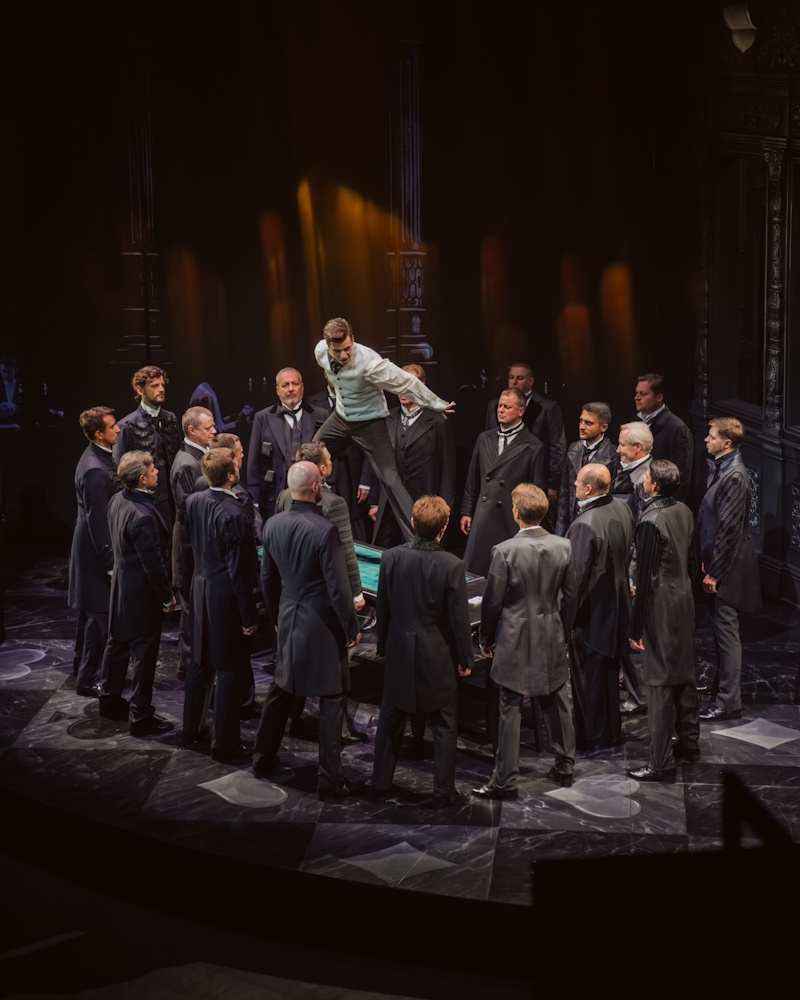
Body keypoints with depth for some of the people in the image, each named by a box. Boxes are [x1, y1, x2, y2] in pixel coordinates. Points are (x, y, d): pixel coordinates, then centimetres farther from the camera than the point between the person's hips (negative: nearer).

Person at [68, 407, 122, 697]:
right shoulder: (94, 470, -26)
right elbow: (97, 520, -24)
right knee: (99, 615, 1)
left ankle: (88, 667, 36)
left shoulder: (100, 456, 5)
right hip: (96, 552, -10)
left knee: (96, 615, 21)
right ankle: (88, 680, 13)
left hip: (100, 547, 10)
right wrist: (110, 562, -20)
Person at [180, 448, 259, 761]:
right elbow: (239, 570, -21)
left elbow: (186, 550, 9)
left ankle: (191, 729, 33)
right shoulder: (233, 514, -24)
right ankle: (224, 743, 13)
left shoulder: (192, 502, -2)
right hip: (226, 596, -8)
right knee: (230, 668, 5)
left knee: (200, 662, 20)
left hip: (200, 590, 8)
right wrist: (249, 615, -13)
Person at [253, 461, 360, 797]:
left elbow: (267, 578, 9)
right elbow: (338, 587, -18)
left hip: (289, 620, 6)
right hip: (322, 624, -6)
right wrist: (351, 628, -6)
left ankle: (263, 758, 34)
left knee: (280, 690, 21)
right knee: (331, 700, 4)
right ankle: (329, 779, 10)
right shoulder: (324, 530, -22)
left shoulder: (273, 525, -2)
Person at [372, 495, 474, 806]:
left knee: (390, 720, 16)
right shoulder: (451, 566, -18)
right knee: (443, 724, 10)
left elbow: (382, 609, 1)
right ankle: (443, 790, 17)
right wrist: (466, 658, 2)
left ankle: (381, 784, 25)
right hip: (438, 658, -3)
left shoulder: (391, 558, -9)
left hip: (400, 652, 3)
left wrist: (383, 645, 15)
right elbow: (459, 617, -11)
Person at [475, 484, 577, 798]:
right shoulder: (563, 547, -4)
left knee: (510, 710, 3)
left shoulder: (505, 551, -17)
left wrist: (486, 640, 3)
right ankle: (565, 768, 29)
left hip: (515, 642, -4)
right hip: (552, 640, 5)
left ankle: (506, 780, 9)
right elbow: (569, 597, 4)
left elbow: (492, 602, -11)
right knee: (556, 704, 17)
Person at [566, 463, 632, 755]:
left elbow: (576, 576, -24)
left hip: (592, 611, -8)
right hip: (618, 605, 8)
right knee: (609, 670, 21)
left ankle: (594, 739, 17)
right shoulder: (622, 509, -1)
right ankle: (612, 731, 34)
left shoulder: (584, 525, -28)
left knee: (589, 676, 6)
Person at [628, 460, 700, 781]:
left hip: (661, 607, -9)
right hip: (685, 601, 9)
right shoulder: (684, 512, 3)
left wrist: (636, 626, -14)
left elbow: (647, 578, -20)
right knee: (684, 676, 20)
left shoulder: (652, 521, -22)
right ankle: (689, 743, 34)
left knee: (660, 685, -3)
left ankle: (662, 763, 3)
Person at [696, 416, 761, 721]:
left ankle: (729, 701, 6)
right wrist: (707, 560, 11)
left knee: (726, 631, -2)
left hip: (728, 567, -9)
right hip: (717, 562, 9)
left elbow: (730, 528, -21)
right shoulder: (719, 469, 9)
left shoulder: (734, 477, -20)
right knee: (721, 628, 18)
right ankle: (722, 683, 31)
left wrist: (715, 571, -18)